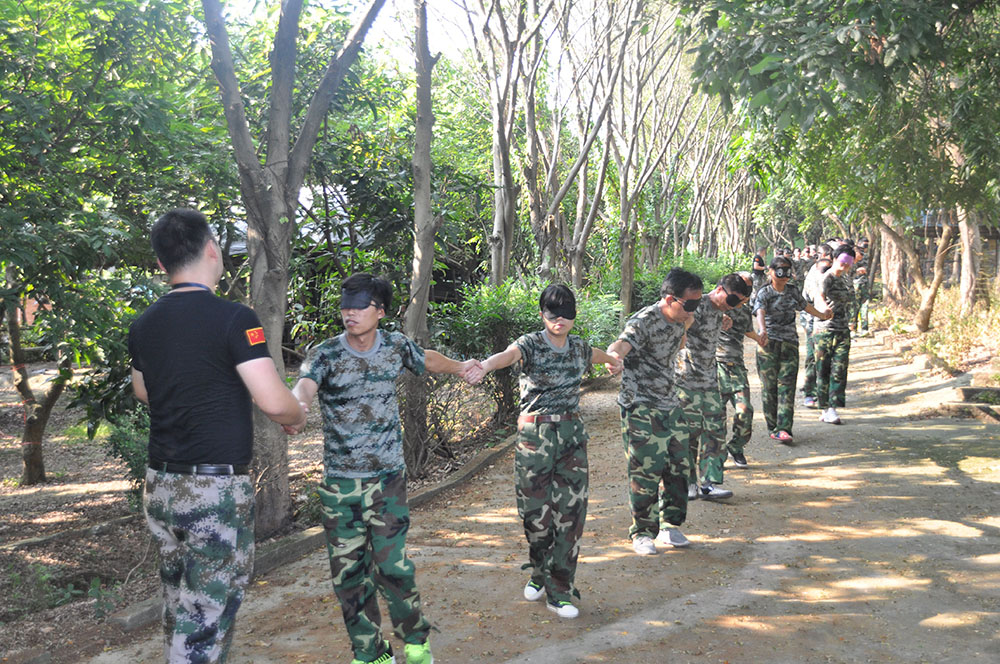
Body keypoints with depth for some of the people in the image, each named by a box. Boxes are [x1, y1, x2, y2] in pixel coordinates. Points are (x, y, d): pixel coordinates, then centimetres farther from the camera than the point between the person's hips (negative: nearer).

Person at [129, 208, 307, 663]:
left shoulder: (143, 325, 6)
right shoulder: (233, 318, -16)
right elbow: (274, 402, -21)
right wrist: (297, 417, 0)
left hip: (160, 487, 7)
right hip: (216, 489, -7)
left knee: (179, 608, 21)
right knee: (205, 618, 2)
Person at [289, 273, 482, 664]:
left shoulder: (397, 346, -1)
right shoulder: (325, 355, -10)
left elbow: (427, 359, 22)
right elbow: (304, 387, -31)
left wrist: (460, 367, 5)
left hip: (388, 478, 0)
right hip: (339, 482, 0)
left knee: (392, 565, -3)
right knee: (347, 572, 6)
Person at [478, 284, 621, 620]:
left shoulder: (578, 347, 7)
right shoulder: (530, 344, -9)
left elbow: (599, 355, 33)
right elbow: (507, 355, -32)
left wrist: (614, 361, 55)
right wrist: (482, 365, -55)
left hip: (572, 433, 4)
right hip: (535, 434, -3)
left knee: (570, 510, -1)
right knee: (535, 510, 3)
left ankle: (560, 591, 9)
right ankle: (539, 573, 30)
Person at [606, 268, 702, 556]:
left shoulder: (677, 321, 5)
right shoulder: (643, 322, -20)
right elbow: (620, 345, -40)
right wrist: (614, 355, -61)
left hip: (670, 406, 8)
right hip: (641, 410, -8)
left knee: (679, 467, 10)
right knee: (646, 471, -5)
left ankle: (670, 526, 26)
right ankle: (642, 532, 12)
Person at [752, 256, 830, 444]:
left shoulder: (793, 291, 12)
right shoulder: (764, 293, -5)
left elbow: (805, 305, 31)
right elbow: (760, 313, -24)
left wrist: (821, 315, 45)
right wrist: (763, 330, -44)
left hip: (790, 343, 3)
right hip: (768, 344, -3)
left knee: (787, 385, -7)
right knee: (769, 386, 0)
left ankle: (783, 428, -10)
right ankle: (773, 427, 11)